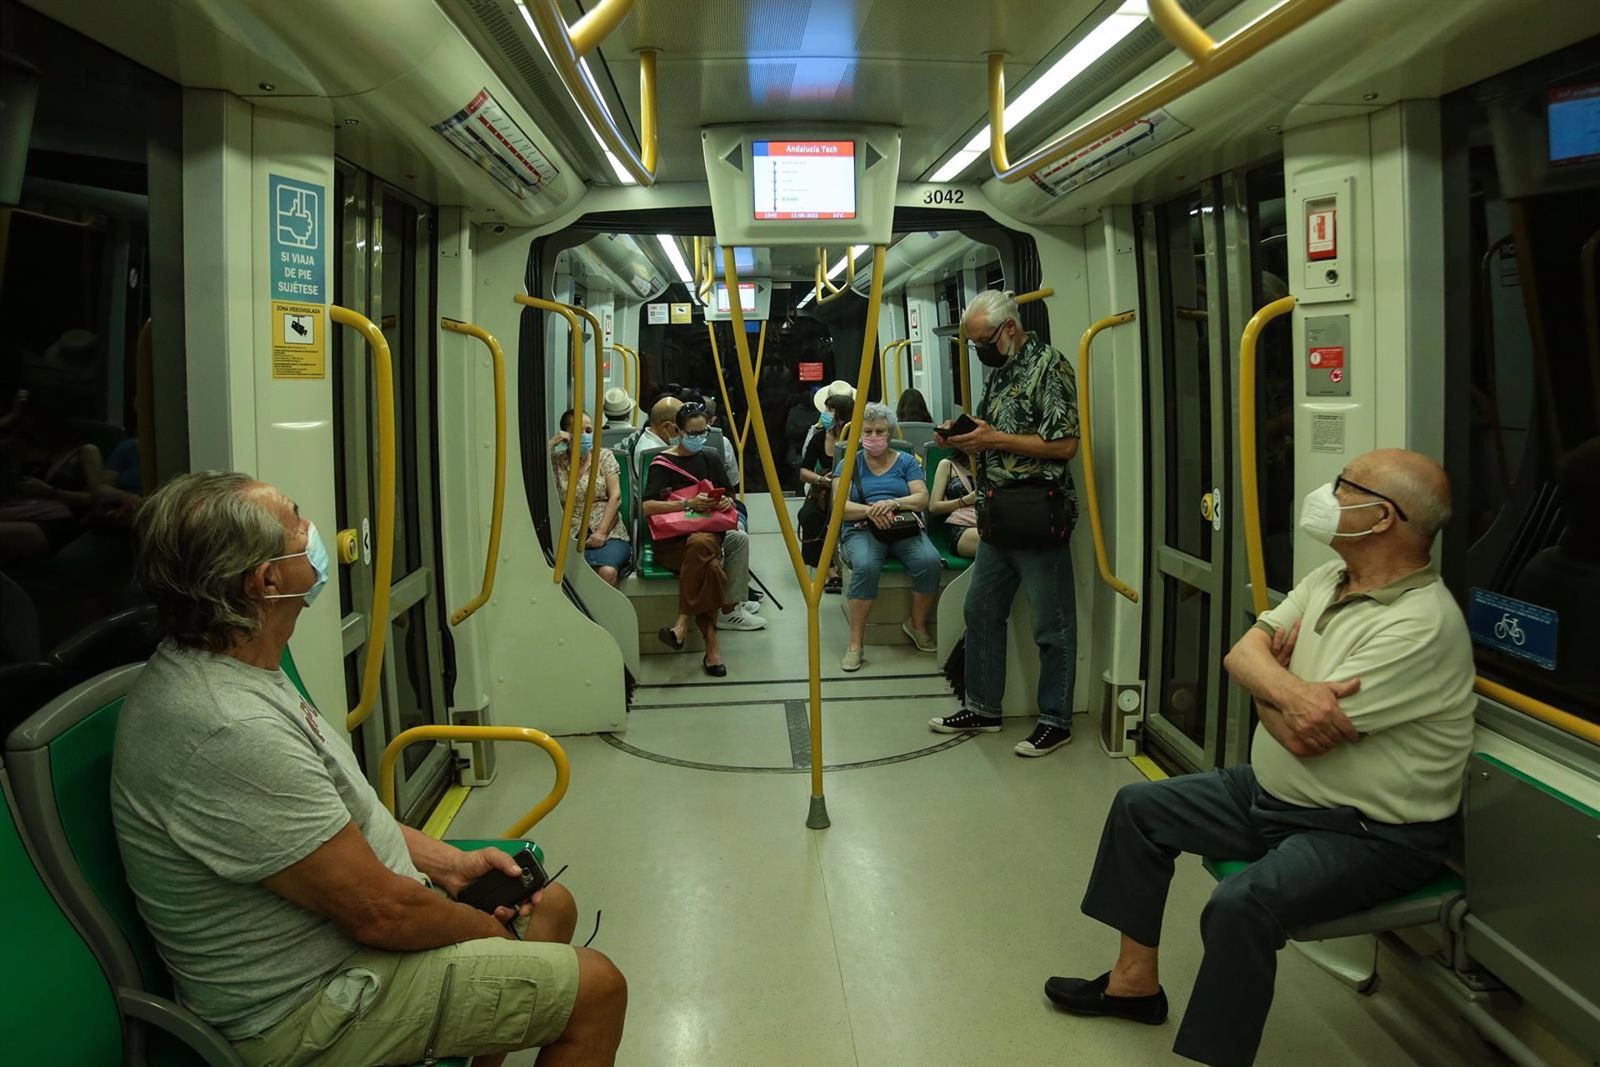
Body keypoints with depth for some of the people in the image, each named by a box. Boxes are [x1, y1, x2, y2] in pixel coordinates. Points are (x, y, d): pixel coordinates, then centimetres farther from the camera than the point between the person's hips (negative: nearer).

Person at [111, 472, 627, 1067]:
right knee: (596, 991, -7)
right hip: (310, 1007, -10)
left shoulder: (227, 665, 0)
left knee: (552, 905, 17)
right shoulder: (229, 733, -33)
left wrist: (448, 863, 5)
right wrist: (494, 932, -9)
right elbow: (379, 913, -26)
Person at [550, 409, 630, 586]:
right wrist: (551, 443, -5)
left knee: (607, 571, -32)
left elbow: (615, 496, 3)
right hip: (570, 536, 0)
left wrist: (601, 532, -10)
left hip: (608, 533, 0)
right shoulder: (556, 461, 13)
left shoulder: (604, 456, 12)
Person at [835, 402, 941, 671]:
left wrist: (894, 503, -18)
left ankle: (917, 626, -5)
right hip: (862, 530, -1)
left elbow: (922, 498, 2)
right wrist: (870, 511, -18)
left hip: (906, 528, 2)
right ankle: (855, 643, -27)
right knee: (865, 566, -36)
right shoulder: (849, 464, 13)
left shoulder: (906, 461, 15)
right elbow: (840, 506, 1)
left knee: (930, 560, -30)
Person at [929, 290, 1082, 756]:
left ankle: (1056, 720, 14)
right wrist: (962, 438, 5)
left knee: (1051, 625, 2)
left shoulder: (1048, 366, -10)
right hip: (997, 518, 9)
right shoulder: (998, 371, 17)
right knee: (981, 612, 14)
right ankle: (983, 709, 26)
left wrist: (995, 439, -17)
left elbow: (1064, 445, -18)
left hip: (1038, 517, -9)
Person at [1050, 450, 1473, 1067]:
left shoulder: (1421, 625, -26)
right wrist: (1288, 688, -27)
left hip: (1370, 832, -9)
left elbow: (1303, 736, -28)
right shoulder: (1329, 578, 3)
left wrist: (1270, 680, -7)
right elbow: (1241, 655, -4)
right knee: (1140, 807, 11)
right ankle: (1135, 981, 21)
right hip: (1273, 792, 9)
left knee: (1240, 905, -33)